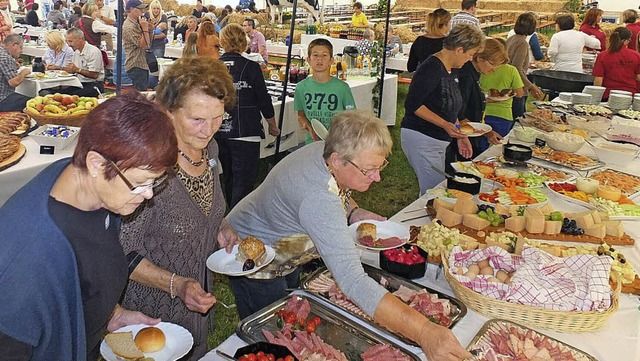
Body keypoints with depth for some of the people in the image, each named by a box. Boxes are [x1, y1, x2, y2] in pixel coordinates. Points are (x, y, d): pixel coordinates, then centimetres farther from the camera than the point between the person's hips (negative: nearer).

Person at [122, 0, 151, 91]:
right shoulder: (129, 27, -15)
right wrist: (145, 29, -17)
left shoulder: (137, 23, 16)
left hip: (142, 64, 10)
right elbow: (143, 45, -21)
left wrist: (149, 30, 4)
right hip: (136, 66, -10)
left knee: (143, 91, 12)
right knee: (141, 93, -10)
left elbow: (148, 44, 18)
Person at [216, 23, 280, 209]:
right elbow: (264, 100, -4)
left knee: (229, 179, 20)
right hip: (245, 132, -5)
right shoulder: (251, 67, -9)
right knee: (244, 182, -1)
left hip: (219, 133, 5)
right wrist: (273, 126, 12)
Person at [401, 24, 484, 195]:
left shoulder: (449, 70, 13)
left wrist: (459, 136, 14)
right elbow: (413, 104, -22)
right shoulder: (431, 68, -17)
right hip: (422, 139, -10)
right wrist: (445, 125, -26)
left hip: (440, 140, 10)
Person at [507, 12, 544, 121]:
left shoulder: (510, 39, 9)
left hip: (506, 89, 9)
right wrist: (531, 87, -21)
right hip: (516, 91, -9)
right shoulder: (523, 43, -15)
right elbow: (517, 70, -22)